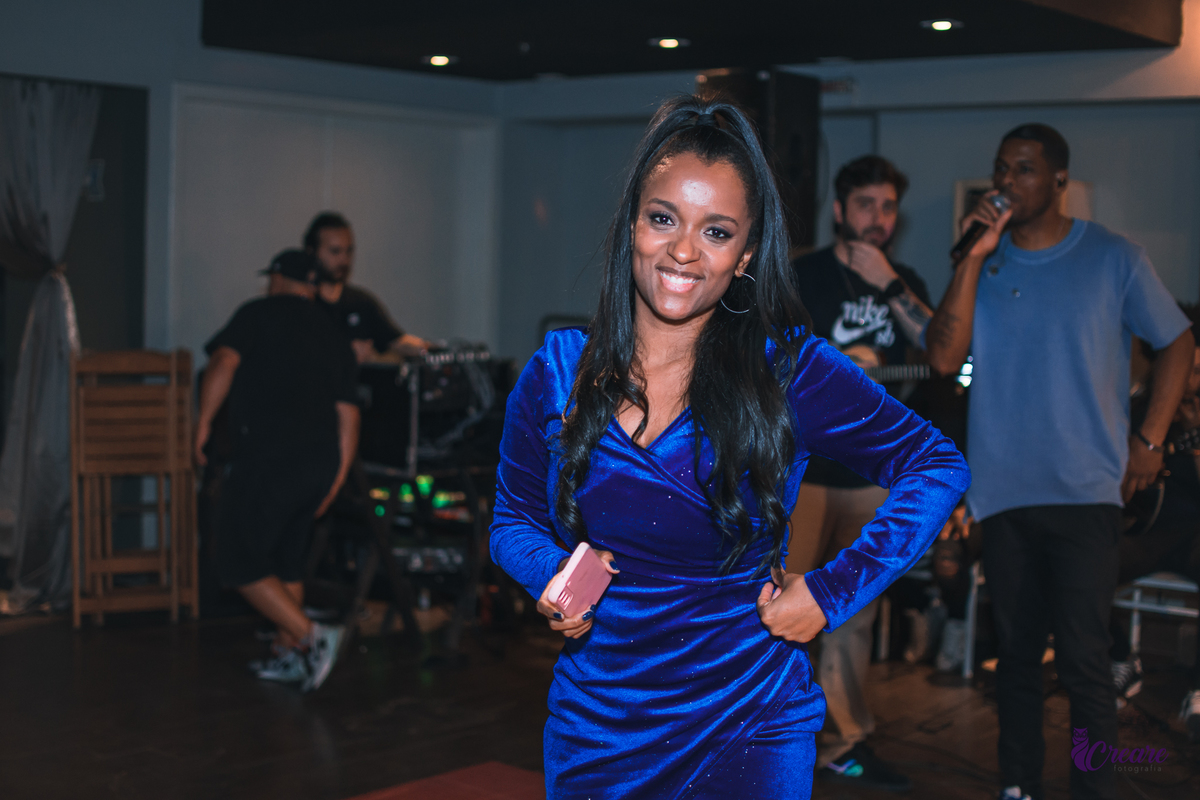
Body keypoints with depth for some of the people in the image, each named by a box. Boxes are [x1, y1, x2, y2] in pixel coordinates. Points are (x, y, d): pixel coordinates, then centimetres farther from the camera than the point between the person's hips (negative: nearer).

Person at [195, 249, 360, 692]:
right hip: (323, 459, 7)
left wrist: (203, 422, -5)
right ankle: (288, 655, 23)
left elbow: (224, 362, -13)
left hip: (270, 458, -7)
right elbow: (348, 413, 15)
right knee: (286, 555, 20)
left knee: (237, 560, -2)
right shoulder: (334, 336, 20)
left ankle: (313, 637, -12)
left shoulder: (261, 313, 4)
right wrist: (336, 479, 18)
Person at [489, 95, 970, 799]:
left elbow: (939, 466, -2)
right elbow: (514, 519, 10)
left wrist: (832, 592, -8)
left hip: (747, 736, -2)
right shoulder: (557, 373, -3)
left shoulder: (788, 371, -10)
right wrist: (551, 576, -12)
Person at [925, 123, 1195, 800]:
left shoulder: (1114, 258, -1)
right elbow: (945, 358, -8)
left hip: (1086, 491, -3)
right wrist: (975, 258, -13)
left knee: (1084, 657, -7)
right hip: (1004, 490, 3)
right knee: (1017, 652, 12)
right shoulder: (983, 264, 6)